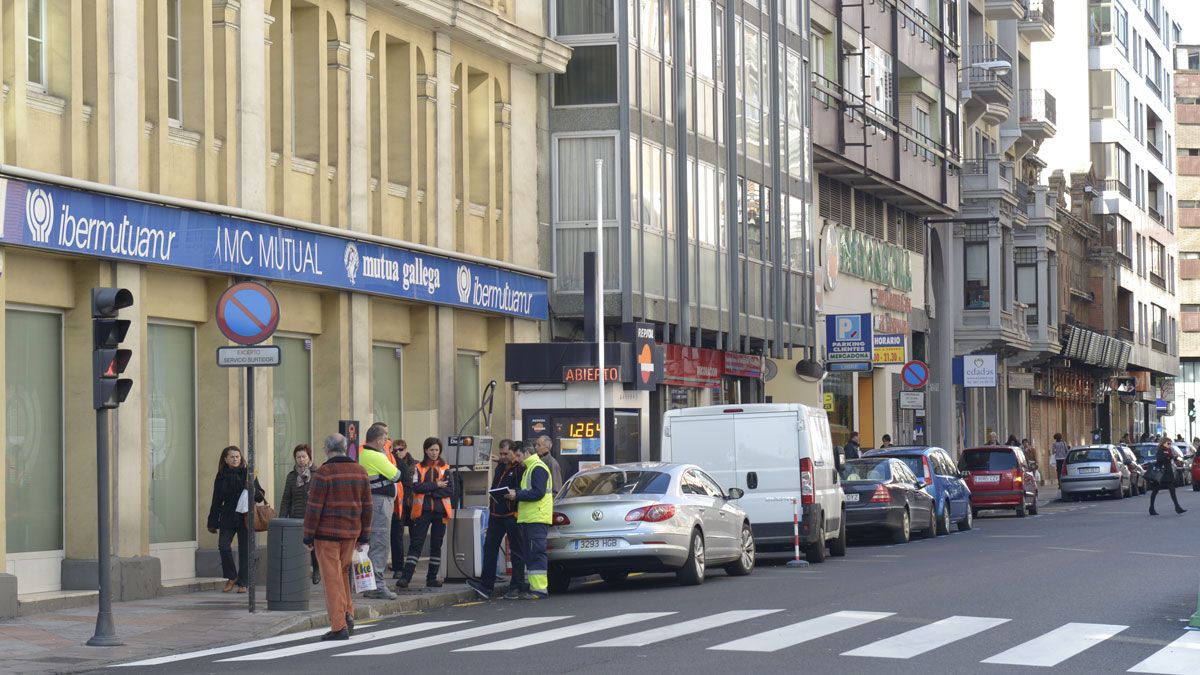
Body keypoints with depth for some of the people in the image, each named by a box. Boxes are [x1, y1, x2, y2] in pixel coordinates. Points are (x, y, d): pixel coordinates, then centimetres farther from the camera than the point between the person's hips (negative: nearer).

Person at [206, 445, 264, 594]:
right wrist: (213, 523, 7)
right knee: (223, 546, -14)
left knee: (244, 551, 0)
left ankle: (242, 583, 11)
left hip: (245, 518, -1)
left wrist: (254, 492, -20)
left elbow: (260, 495, 4)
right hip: (228, 517, 1)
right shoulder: (221, 476, 5)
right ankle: (231, 577, 5)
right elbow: (216, 501, 9)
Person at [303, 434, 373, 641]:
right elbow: (367, 506, 9)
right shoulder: (360, 472, 5)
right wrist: (364, 536, 15)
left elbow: (314, 507, -12)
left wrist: (308, 537, -5)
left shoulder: (324, 473, -12)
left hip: (327, 532, -5)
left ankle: (339, 627, -1)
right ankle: (347, 613, 9)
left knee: (332, 578, -1)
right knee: (342, 573, 22)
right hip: (351, 532, 5)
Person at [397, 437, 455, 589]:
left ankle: (432, 578, 14)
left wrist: (428, 490, -11)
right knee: (416, 544, -8)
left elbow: (450, 491, -4)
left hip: (440, 511, 2)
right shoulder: (419, 468, 6)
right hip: (423, 511, -2)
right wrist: (436, 485, -12)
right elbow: (416, 487, -10)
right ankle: (405, 577, -13)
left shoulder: (445, 469, 7)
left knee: (436, 545, 6)